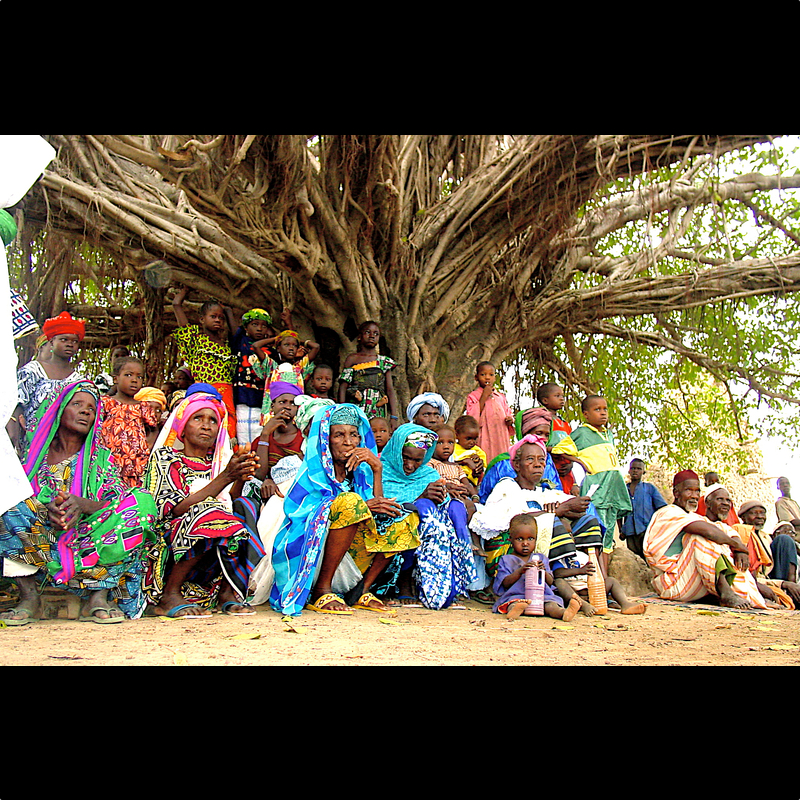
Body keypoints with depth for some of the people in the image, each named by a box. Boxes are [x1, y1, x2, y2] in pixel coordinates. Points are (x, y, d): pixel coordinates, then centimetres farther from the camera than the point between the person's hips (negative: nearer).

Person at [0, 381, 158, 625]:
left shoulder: (101, 458, 10)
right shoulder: (35, 454, 10)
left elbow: (116, 503, -3)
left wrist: (84, 505, -25)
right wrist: (45, 508, -23)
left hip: (86, 545, 0)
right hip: (37, 546, 0)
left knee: (141, 502, -22)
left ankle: (98, 596, -22)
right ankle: (29, 598, -19)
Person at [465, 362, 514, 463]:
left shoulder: (501, 397, 16)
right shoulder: (473, 396, 2)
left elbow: (508, 413, 25)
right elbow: (472, 418, -11)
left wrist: (510, 420, 0)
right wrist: (484, 396, -12)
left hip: (502, 439, 4)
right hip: (485, 439, -4)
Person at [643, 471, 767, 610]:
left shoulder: (695, 517, 20)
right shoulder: (668, 513, -8)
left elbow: (729, 533, 6)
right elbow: (708, 531, -24)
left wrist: (740, 550, -14)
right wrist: (736, 544, -11)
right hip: (673, 584, -9)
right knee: (703, 536, -22)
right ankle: (725, 592, -33)